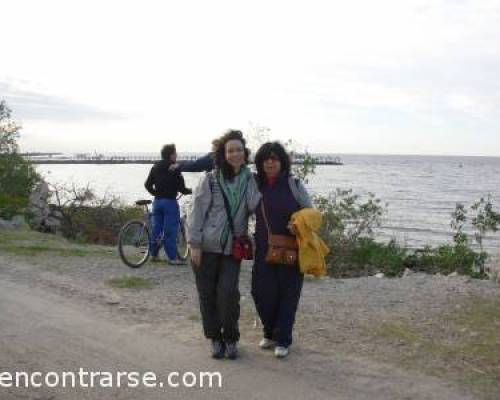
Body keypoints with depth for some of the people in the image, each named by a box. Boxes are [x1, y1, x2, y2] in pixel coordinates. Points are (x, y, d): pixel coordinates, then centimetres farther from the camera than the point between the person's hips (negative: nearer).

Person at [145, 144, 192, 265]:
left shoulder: (155, 167, 9)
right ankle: (172, 257, -2)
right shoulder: (174, 169, -11)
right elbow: (181, 188, -11)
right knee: (170, 230, -4)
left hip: (157, 201, 6)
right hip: (170, 201, -6)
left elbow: (147, 184, 10)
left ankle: (154, 254, 19)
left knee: (156, 228, 12)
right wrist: (190, 191, 8)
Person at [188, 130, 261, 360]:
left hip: (233, 248, 1)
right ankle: (215, 338, 23)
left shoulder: (249, 180, 4)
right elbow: (197, 211, -6)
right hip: (207, 246, -1)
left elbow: (255, 206, -11)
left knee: (228, 292, -9)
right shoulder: (210, 179, -5)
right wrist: (194, 244, -9)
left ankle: (230, 338, 12)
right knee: (208, 294, 6)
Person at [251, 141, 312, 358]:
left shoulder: (294, 184, -4)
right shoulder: (256, 184, 2)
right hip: (264, 249, 2)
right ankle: (270, 333, 26)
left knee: (288, 294, 4)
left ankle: (282, 340, 19)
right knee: (261, 292, 1)